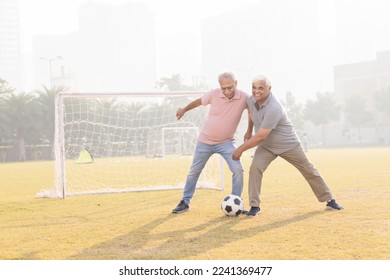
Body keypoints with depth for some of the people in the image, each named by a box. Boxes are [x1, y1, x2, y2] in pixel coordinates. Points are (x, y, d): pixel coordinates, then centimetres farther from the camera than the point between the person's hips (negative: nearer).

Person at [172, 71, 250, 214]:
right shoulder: (214, 94, -17)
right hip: (205, 141, 1)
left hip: (226, 142, -1)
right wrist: (184, 109, 17)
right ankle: (185, 202, 25)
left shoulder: (244, 98, -20)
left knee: (238, 169, -18)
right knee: (194, 172, 10)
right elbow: (199, 101, 3)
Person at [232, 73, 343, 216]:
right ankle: (254, 206, -12)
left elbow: (261, 136, -35)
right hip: (266, 146, 5)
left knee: (309, 171, 8)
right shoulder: (251, 100, -11)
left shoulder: (273, 109, -35)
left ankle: (329, 200, 23)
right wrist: (249, 131, 18)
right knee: (255, 168, -19)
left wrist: (241, 149, -28)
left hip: (289, 145, -5)